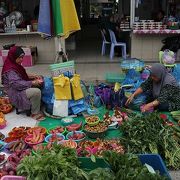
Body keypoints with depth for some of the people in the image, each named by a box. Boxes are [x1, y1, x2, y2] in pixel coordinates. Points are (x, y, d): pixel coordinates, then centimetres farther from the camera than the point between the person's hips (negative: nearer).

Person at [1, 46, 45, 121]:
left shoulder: (15, 65, 7)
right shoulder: (10, 70, -22)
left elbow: (22, 76, 18)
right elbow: (16, 84, -30)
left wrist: (32, 76, 1)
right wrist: (32, 82, -30)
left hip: (21, 89, 10)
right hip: (16, 93, -10)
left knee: (39, 85, 7)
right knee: (36, 92, -29)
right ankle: (35, 113, -13)